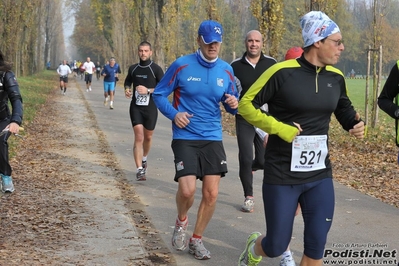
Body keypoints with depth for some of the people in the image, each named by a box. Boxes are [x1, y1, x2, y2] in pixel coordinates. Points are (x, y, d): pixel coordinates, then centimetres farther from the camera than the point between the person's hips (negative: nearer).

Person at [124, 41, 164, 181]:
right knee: (138, 137, -11)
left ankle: (144, 159, 43)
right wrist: (127, 89, 1)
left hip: (150, 108, -1)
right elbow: (127, 82, 24)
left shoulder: (156, 69, -6)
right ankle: (140, 170, -14)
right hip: (136, 107, 1)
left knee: (147, 137, 14)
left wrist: (148, 90, -21)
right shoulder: (133, 68, 6)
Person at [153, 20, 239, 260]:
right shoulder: (182, 65, -8)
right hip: (185, 138, -3)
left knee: (212, 194, 1)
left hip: (213, 138, 3)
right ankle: (182, 221, 19)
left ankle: (197, 240, 22)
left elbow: (231, 106, 13)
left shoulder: (226, 70, 2)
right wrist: (173, 114, -16)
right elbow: (159, 94, 1)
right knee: (187, 190, -16)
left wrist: (234, 104, -11)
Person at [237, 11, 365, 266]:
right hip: (282, 175, -4)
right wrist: (278, 127, -18)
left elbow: (344, 109, 20)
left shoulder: (336, 77, 3)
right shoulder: (282, 72, -14)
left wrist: (356, 124, -1)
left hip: (320, 176, 5)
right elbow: (246, 104, -8)